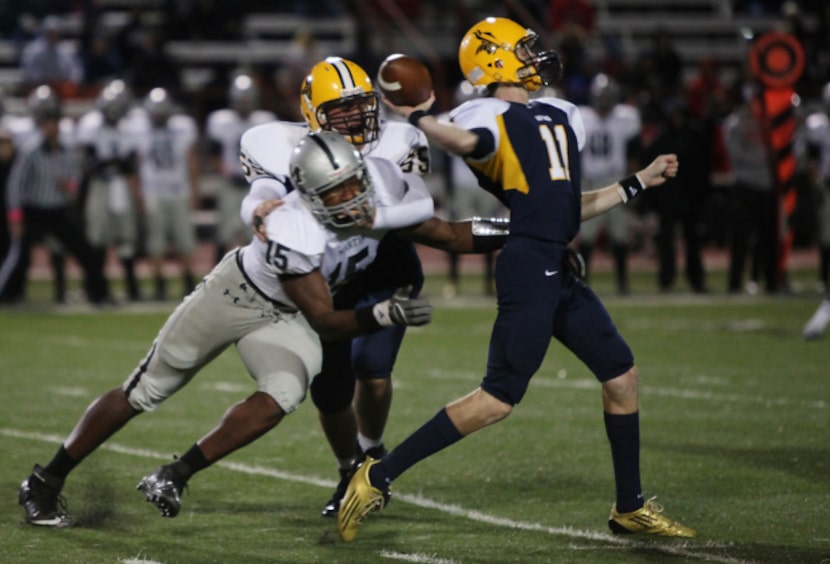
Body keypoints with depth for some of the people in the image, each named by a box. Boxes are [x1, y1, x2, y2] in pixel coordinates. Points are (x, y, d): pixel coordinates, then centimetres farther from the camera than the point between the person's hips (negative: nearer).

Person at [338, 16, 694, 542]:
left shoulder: (562, 117, 22)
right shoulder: (490, 117, -5)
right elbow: (469, 142, -32)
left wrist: (639, 182, 30)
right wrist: (418, 118, -19)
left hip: (560, 273, 9)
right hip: (528, 267, -9)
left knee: (621, 375, 12)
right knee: (499, 398, -11)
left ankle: (630, 507, 25)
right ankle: (378, 476, -5)